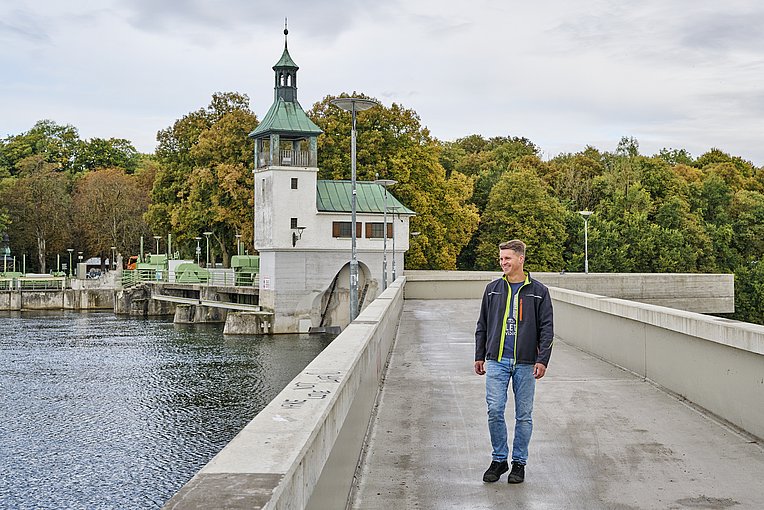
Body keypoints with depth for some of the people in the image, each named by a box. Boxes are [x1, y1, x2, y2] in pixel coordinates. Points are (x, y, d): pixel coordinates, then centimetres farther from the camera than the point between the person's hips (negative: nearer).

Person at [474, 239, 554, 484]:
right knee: (495, 411, -5)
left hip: (525, 363, -1)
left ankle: (519, 462, 18)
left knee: (524, 415, 5)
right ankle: (499, 459, 11)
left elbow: (547, 328, 1)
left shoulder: (538, 291, 2)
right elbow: (482, 325, 14)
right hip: (496, 361, 1)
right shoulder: (493, 289, 9)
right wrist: (479, 356, 10)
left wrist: (542, 360, -7)